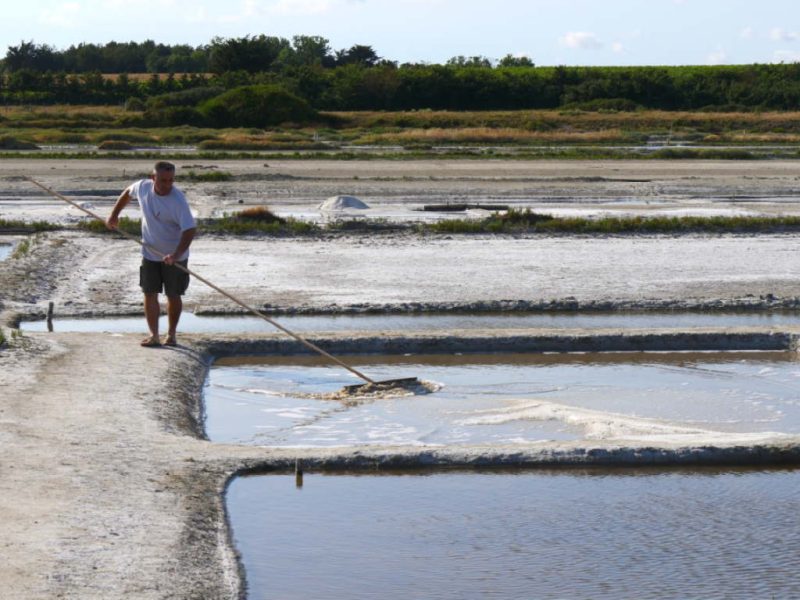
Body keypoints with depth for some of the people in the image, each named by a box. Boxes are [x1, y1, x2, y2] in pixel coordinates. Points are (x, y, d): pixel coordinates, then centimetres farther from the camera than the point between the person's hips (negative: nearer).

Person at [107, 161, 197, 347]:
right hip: (150, 253, 4)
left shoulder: (178, 200, -25)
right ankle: (154, 335, 1)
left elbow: (190, 229, -29)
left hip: (175, 257, -4)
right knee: (150, 294, -1)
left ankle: (171, 334, 21)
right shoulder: (142, 187, -10)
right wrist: (114, 215, 13)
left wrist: (177, 254, -40)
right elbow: (127, 192, 15)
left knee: (173, 296, 5)